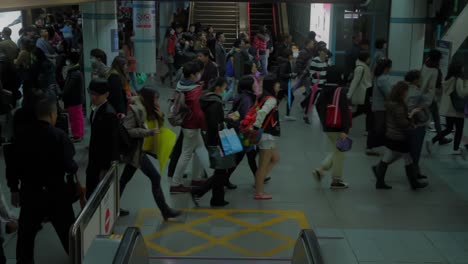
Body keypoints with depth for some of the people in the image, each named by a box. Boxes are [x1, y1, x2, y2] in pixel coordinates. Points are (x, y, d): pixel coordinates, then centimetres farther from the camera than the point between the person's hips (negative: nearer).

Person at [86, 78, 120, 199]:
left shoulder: (109, 114, -23)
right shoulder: (96, 108, 5)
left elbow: (112, 143, -23)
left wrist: (105, 168, -19)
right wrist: (90, 162, 16)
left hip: (104, 163, -9)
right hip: (95, 161, 9)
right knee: (90, 195, 16)